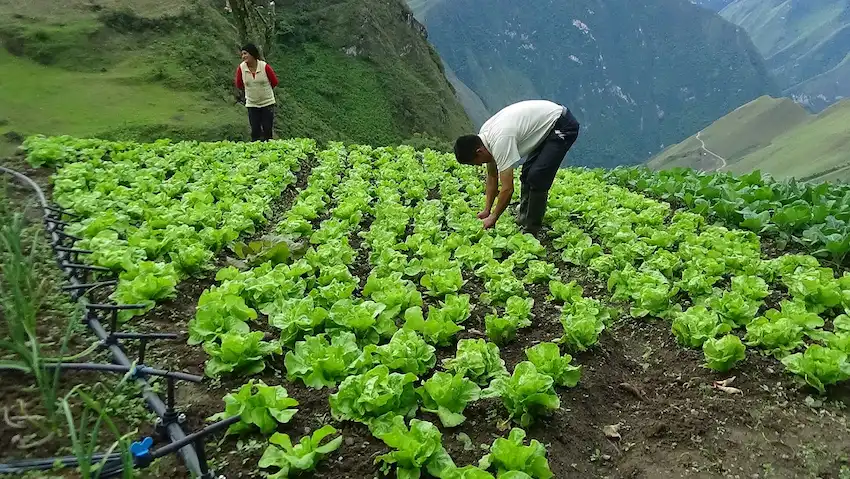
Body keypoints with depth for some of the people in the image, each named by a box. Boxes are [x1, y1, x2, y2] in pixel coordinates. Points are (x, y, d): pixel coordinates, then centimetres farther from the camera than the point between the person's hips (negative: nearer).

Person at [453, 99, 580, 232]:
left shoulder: (500, 141, -30)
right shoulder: (485, 134, -2)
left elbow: (507, 189, -27)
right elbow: (492, 176, 9)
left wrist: (493, 218, -13)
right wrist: (486, 211, 8)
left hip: (563, 125, -10)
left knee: (536, 178, -15)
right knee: (527, 174, 14)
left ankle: (531, 230, -4)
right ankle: (522, 221, 24)